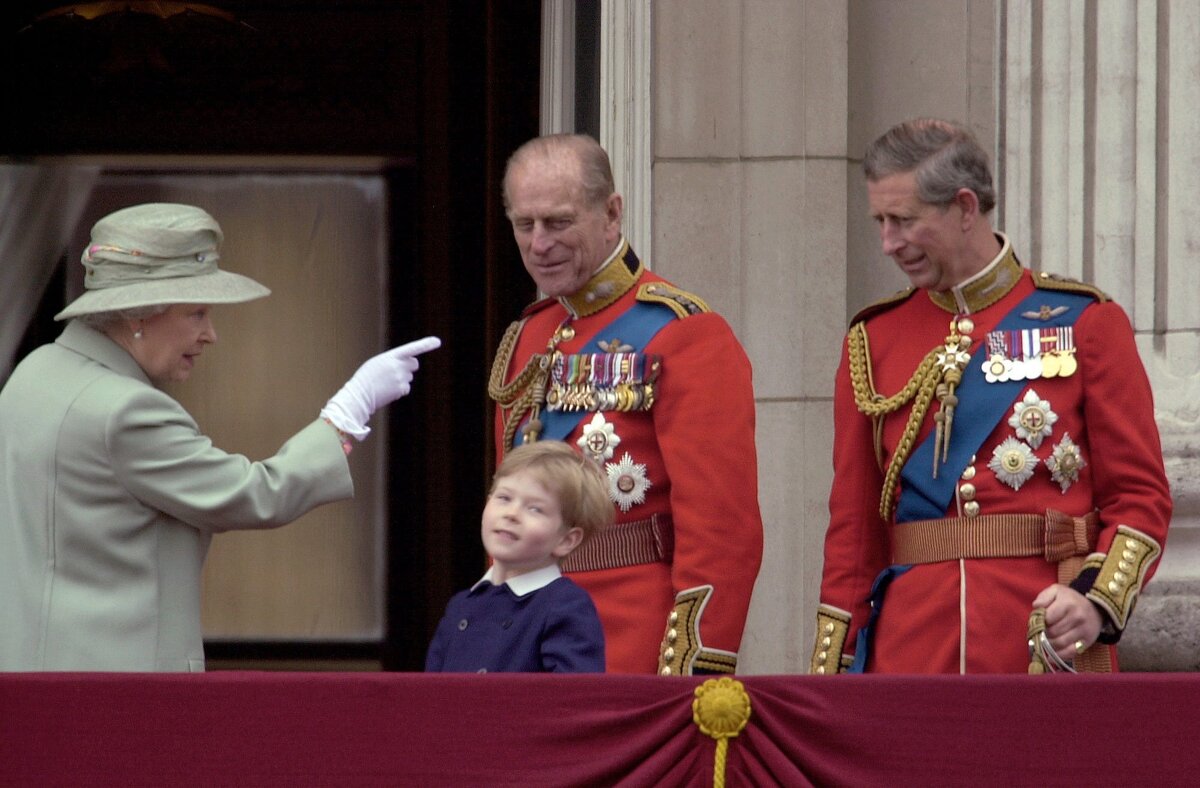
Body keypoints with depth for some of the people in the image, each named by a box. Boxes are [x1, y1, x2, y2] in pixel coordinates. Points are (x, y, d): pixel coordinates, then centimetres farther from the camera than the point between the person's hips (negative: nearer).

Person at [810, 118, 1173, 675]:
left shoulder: (1083, 322, 4)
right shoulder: (874, 342, 12)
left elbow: (1140, 496, 2)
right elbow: (853, 525, 12)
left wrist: (1097, 600, -16)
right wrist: (831, 674, 6)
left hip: (1052, 647, -2)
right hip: (911, 647, 2)